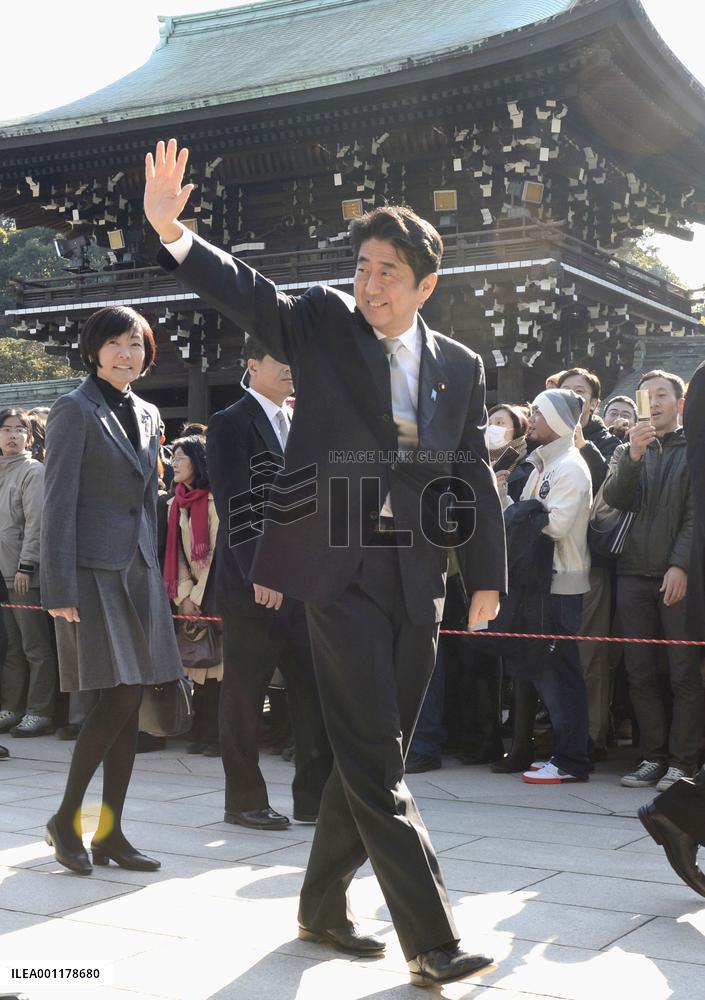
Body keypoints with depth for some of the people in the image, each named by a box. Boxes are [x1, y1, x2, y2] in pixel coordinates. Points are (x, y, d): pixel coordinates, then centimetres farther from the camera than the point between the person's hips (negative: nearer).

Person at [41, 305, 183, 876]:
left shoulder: (147, 415, 15)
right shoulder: (76, 410, -6)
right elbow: (59, 503, -10)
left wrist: (154, 567, 16)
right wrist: (60, 589, -15)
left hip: (139, 570, 7)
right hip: (95, 569, -7)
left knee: (131, 701, 5)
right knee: (119, 697, -11)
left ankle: (110, 831, 13)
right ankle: (66, 819, 6)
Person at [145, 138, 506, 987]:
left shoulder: (460, 367, 10)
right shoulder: (322, 323, 1)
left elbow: (473, 477, 12)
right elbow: (242, 290, -12)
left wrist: (487, 575, 9)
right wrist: (171, 231, -28)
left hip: (416, 581, 5)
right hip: (339, 571, -4)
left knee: (370, 758, 13)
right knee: (375, 765, -6)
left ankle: (322, 908, 31)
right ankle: (431, 941, 1)